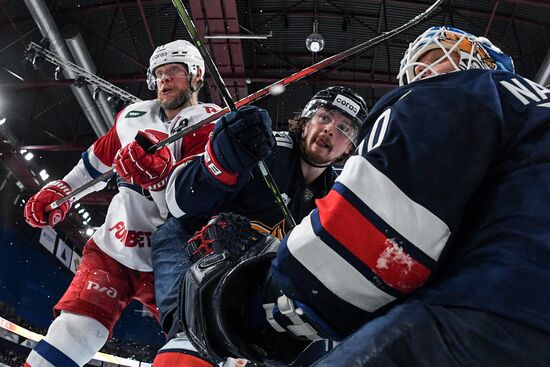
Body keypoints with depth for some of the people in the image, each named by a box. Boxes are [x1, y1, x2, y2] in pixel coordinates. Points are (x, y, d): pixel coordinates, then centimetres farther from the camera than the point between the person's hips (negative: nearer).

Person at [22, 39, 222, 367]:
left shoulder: (210, 123, -8)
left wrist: (159, 176, -39)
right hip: (113, 247, 4)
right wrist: (59, 191, 16)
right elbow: (98, 160, 24)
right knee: (75, 330, -9)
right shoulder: (134, 115, 8)